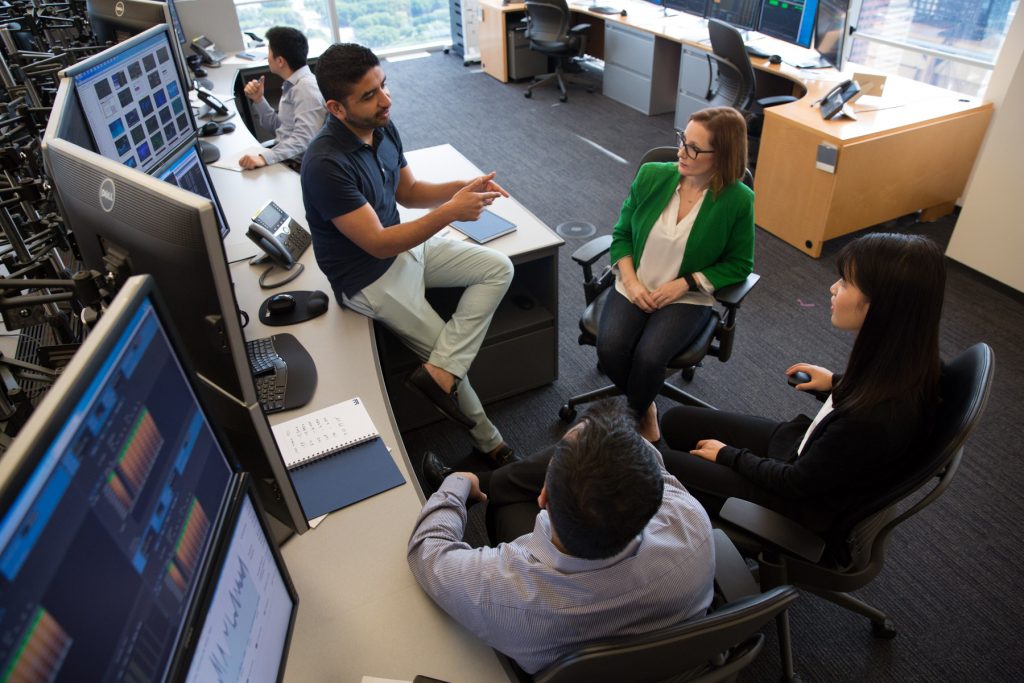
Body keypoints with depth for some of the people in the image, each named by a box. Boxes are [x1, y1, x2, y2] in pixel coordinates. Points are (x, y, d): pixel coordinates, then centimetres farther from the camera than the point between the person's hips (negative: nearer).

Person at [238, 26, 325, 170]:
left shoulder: (306, 87, -18)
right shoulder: (293, 84, 13)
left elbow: (304, 138, -30)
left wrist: (265, 158, -41)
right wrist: (258, 99, 6)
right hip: (285, 159, 9)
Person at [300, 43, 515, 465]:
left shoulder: (381, 126, -6)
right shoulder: (327, 164, -31)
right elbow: (378, 244, -29)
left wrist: (463, 188, -11)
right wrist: (450, 211, -34)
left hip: (402, 245, 8)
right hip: (369, 276, -8)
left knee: (498, 268, -3)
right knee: (450, 357, -2)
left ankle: (439, 373, -10)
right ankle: (488, 443, 19)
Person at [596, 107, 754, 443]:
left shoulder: (737, 200, -12)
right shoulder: (651, 176, -5)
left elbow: (739, 264, -1)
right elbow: (622, 232, 6)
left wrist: (684, 283, -13)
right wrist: (630, 280, -9)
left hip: (687, 298, -2)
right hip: (635, 287, 3)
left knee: (649, 357, -28)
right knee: (610, 348, -24)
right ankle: (645, 409, 8)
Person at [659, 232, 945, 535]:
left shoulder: (876, 417, -39)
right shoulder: (905, 359, -18)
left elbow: (797, 483, -23)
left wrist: (729, 455, -9)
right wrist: (838, 382, 14)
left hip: (810, 499, -7)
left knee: (660, 464, -4)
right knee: (675, 420, 8)